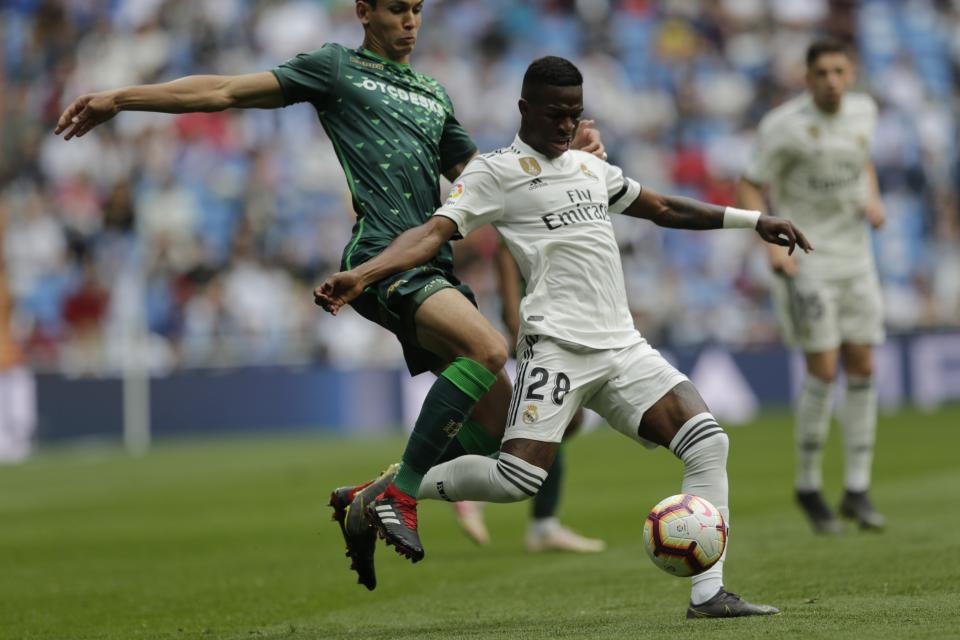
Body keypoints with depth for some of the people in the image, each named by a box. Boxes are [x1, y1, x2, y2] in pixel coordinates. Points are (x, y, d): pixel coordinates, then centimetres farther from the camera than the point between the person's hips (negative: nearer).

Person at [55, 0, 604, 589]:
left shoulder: (434, 95, 27)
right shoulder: (338, 68, 10)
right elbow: (228, 92, 8)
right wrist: (121, 98, 4)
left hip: (435, 266, 7)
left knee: (497, 420, -3)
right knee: (487, 347, -30)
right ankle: (402, 493, -21)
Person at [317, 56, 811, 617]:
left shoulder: (589, 167, 22)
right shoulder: (497, 171, 2)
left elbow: (664, 210, 34)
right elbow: (435, 232, -11)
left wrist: (754, 221, 32)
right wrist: (362, 274, -27)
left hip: (624, 346, 7)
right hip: (559, 345, -6)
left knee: (708, 442, -9)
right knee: (519, 477, -20)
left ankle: (709, 593, -8)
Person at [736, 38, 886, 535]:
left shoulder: (862, 110, 1)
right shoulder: (785, 126, -16)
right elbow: (748, 188, -10)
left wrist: (874, 202, 1)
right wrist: (772, 247, -21)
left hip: (854, 258, 5)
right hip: (805, 262, -5)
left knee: (862, 368, 0)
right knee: (823, 370, -11)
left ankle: (857, 491, 8)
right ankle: (808, 485, 8)